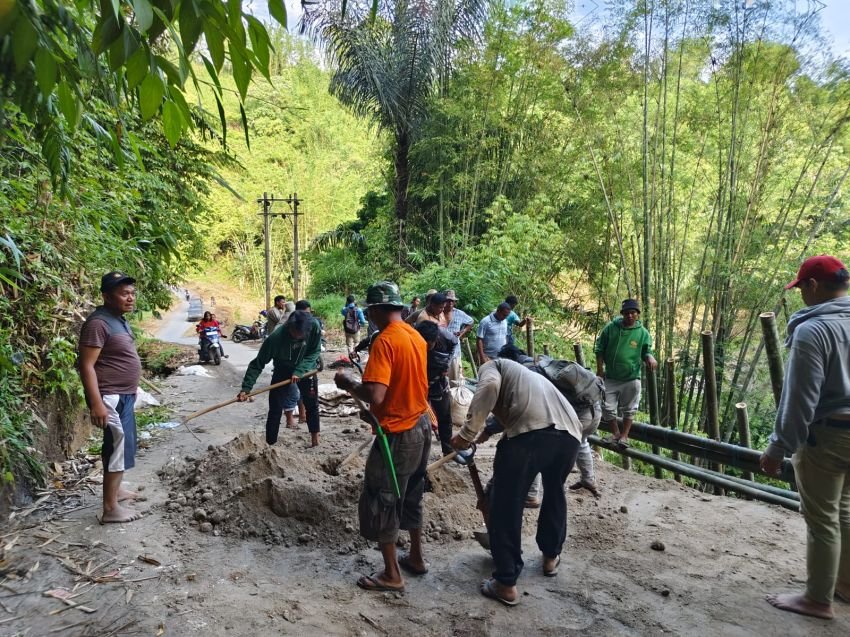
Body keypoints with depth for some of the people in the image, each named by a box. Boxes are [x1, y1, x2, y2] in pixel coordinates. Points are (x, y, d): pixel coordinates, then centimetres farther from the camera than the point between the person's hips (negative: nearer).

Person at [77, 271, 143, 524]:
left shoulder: (119, 319, 10)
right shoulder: (98, 323, -20)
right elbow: (86, 365, -23)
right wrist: (96, 403, -27)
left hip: (124, 395, 10)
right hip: (110, 398, -10)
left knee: (122, 445, 20)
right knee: (118, 447, -6)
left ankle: (115, 489, 36)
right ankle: (110, 508, 2)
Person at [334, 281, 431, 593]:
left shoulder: (385, 341, -21)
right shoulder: (417, 337, 5)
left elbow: (375, 395, -29)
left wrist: (348, 383, -11)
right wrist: (370, 370, 18)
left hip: (398, 434, -8)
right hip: (421, 426, 9)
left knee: (380, 502, 7)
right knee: (410, 496, 22)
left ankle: (391, 575, 17)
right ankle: (416, 558, 36)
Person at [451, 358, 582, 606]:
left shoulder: (491, 366, 23)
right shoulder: (529, 376, 42)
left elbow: (490, 386, -5)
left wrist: (467, 433, -3)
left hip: (531, 431, -7)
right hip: (569, 432, 7)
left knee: (505, 506, 10)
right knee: (555, 492, 32)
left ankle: (506, 583, 16)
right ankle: (551, 557, 48)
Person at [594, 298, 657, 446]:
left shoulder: (643, 333, -5)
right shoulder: (610, 328, -6)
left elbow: (646, 351, 5)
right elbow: (599, 349, 0)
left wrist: (650, 357, -20)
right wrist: (600, 370, -2)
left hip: (632, 378, 0)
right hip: (611, 378, 0)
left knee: (629, 410, 11)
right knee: (608, 408, 5)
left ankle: (625, 435, 25)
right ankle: (616, 434, 23)